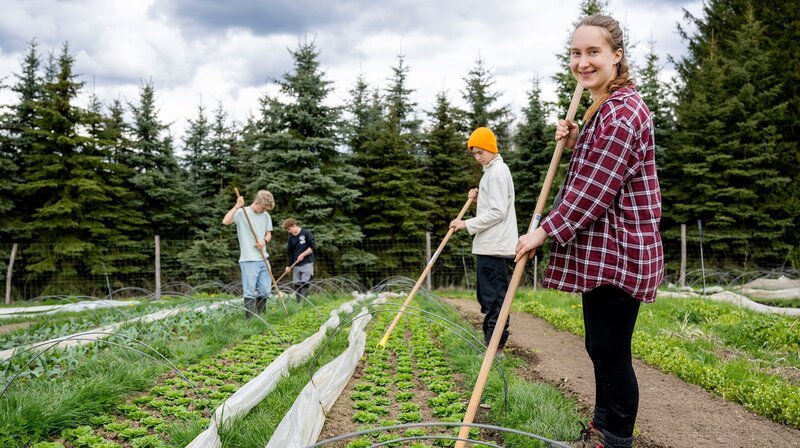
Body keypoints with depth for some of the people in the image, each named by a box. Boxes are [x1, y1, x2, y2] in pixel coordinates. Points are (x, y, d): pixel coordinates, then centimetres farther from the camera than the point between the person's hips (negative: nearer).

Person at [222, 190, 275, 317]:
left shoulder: (266, 216, 12)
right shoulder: (242, 212, -5)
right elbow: (226, 221, -21)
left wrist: (264, 241, -3)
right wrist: (237, 206, -23)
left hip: (263, 258, 6)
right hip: (249, 259, -6)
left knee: (265, 291, 8)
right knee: (250, 292, -4)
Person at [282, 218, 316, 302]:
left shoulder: (306, 233, -3)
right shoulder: (290, 238, 11)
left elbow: (313, 247, -6)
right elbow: (290, 253, 14)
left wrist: (303, 255, -11)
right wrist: (289, 266, 6)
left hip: (307, 263, -5)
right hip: (296, 265, 5)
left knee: (305, 284, -14)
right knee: (296, 285, 2)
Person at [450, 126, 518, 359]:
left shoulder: (497, 172, -12)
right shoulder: (492, 171, 20)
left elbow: (498, 212, -18)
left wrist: (468, 224, -16)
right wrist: (478, 196, 9)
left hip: (494, 246, -11)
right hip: (489, 245, 11)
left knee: (494, 295, -7)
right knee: (487, 294, 14)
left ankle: (496, 347, -2)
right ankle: (490, 340, 22)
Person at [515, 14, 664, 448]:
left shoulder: (621, 111, -18)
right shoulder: (604, 107, 17)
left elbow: (593, 191, -20)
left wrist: (545, 231, -13)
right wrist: (573, 142, 6)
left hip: (617, 252, -11)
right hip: (602, 250, 11)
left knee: (610, 349, -1)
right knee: (600, 346, 20)